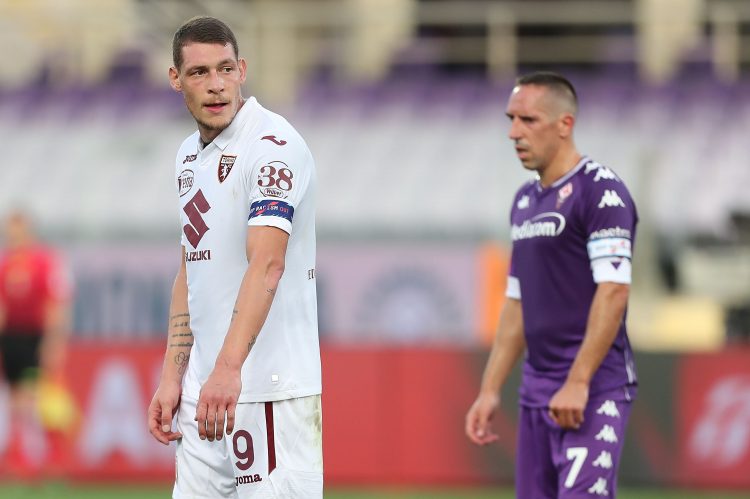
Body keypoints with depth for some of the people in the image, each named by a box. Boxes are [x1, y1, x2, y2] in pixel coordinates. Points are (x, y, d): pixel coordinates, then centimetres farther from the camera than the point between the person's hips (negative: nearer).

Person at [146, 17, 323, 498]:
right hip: (204, 387, 8)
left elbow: (267, 264, -25)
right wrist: (172, 377, 16)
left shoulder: (272, 144, -13)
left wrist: (229, 368, -36)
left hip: (270, 386, -8)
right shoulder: (189, 155, 15)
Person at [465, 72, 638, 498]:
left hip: (594, 389, -9)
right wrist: (490, 391, 17)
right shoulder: (526, 200, 18)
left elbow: (613, 291, -17)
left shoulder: (599, 190, -9)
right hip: (537, 390, 9)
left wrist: (578, 383, -22)